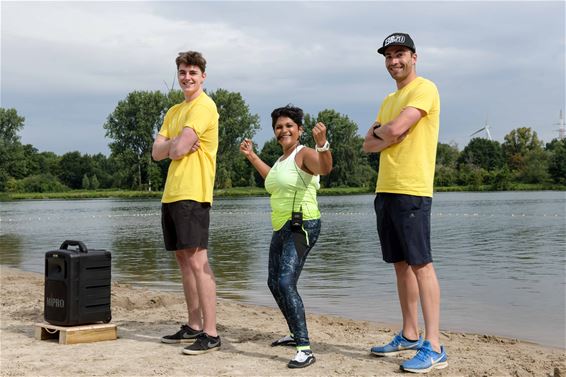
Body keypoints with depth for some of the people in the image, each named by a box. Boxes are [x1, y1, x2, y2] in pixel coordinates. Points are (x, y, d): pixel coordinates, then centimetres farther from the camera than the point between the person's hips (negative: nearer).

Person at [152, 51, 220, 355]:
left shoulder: (204, 106, -8)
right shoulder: (174, 111, 20)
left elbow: (179, 148, -18)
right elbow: (157, 153, 11)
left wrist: (173, 145, 3)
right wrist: (177, 144, -7)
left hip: (192, 193, -9)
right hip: (171, 193, 9)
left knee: (197, 261, -12)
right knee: (183, 259, 12)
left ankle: (210, 334, -10)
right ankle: (193, 326, 21)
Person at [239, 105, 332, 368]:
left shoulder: (304, 154, -11)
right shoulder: (282, 158, 16)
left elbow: (325, 168, -33)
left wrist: (322, 144, -53)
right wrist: (251, 156, 37)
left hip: (302, 226, -10)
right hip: (282, 228, 10)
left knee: (286, 282, -24)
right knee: (274, 283, 19)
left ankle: (305, 349, -25)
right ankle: (296, 334, 37)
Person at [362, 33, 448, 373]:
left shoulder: (424, 89, -5)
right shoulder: (389, 100, 22)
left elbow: (395, 129, -17)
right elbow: (369, 145, 15)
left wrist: (379, 130, 4)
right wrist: (388, 135, -5)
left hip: (412, 191, -9)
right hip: (385, 190, 9)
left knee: (420, 265, -10)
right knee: (401, 264, 12)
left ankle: (434, 347, -9)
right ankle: (410, 335, 20)